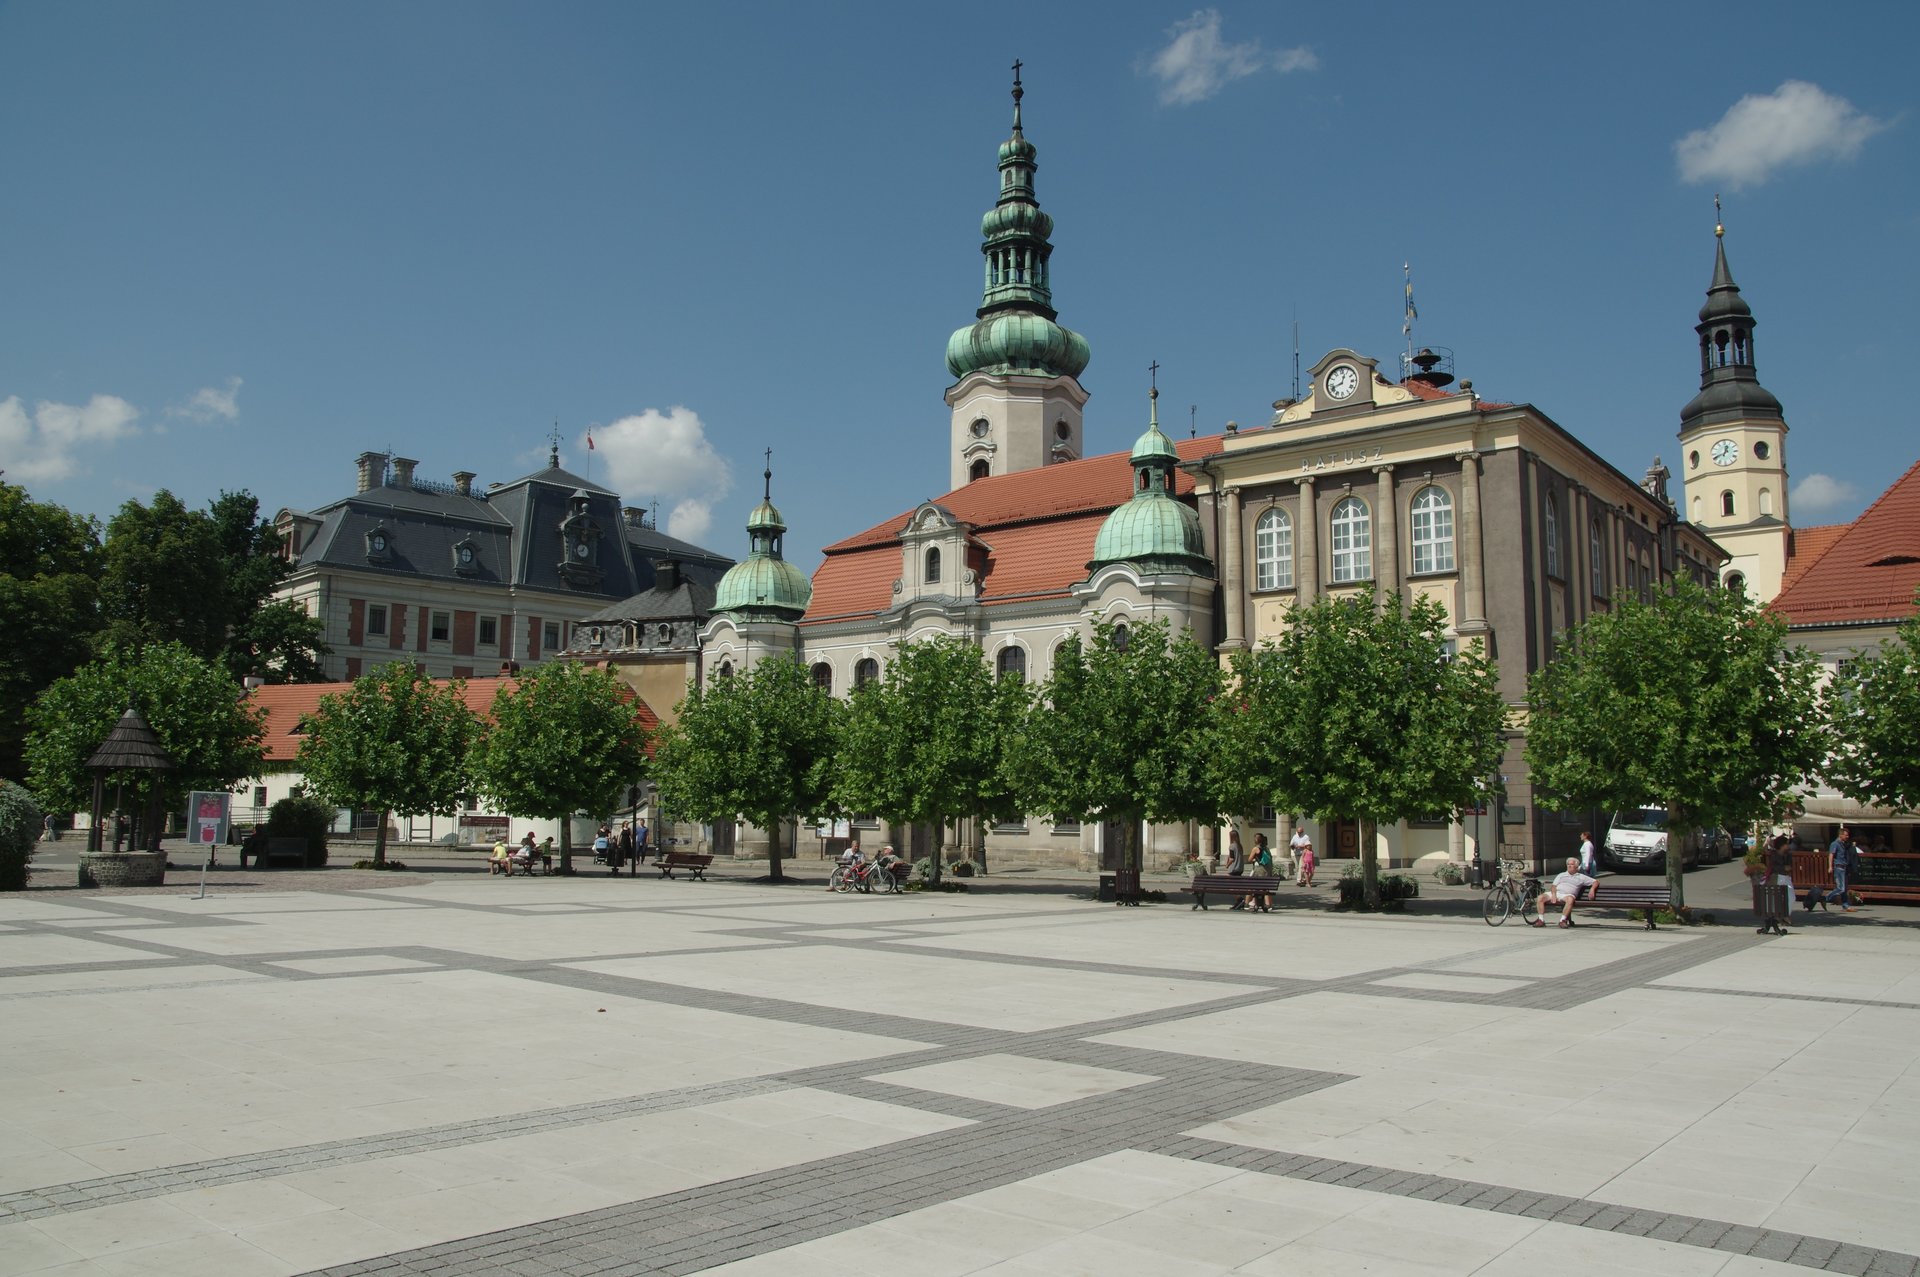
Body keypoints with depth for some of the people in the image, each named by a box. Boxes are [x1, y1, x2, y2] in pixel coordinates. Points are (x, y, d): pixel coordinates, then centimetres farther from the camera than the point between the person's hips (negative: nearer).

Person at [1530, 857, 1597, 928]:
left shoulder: (1581, 877, 20)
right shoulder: (1561, 875, 27)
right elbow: (1554, 886, 17)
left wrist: (1592, 889, -6)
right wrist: (1553, 894, -4)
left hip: (1567, 895, -3)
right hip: (1556, 893, 3)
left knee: (1570, 899, -41)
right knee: (1541, 897, -25)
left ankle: (1562, 920, -36)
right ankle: (1541, 920, -24)